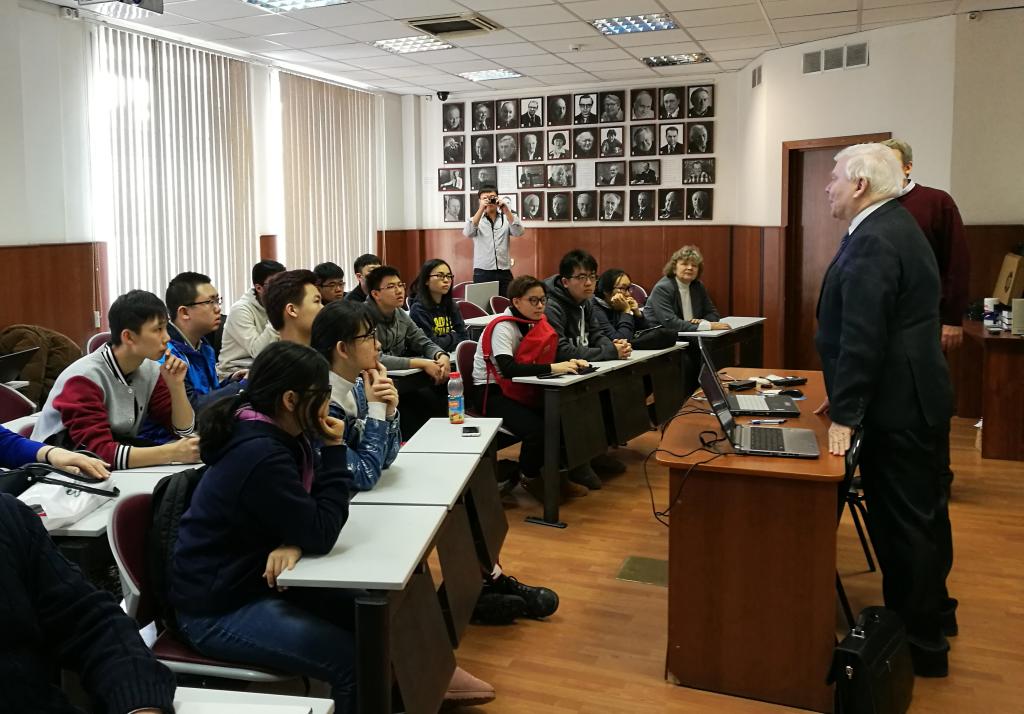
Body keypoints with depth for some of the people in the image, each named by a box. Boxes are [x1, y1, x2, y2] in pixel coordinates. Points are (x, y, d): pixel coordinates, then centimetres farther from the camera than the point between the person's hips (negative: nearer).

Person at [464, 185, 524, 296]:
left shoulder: (506, 218, 11)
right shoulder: (475, 220, 7)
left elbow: (519, 232, -6)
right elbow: (468, 233, -13)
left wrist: (506, 210, -15)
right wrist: (481, 209, -19)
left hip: (504, 272, 2)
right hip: (482, 272, -1)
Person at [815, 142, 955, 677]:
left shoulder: (873, 242, -21)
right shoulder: (896, 227, 13)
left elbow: (862, 337, -26)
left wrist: (845, 413, -22)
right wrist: (845, 396, 17)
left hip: (897, 410, -11)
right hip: (916, 397, 11)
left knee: (902, 521, 1)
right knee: (921, 514, 21)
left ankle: (921, 646, 14)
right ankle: (931, 614, 38)